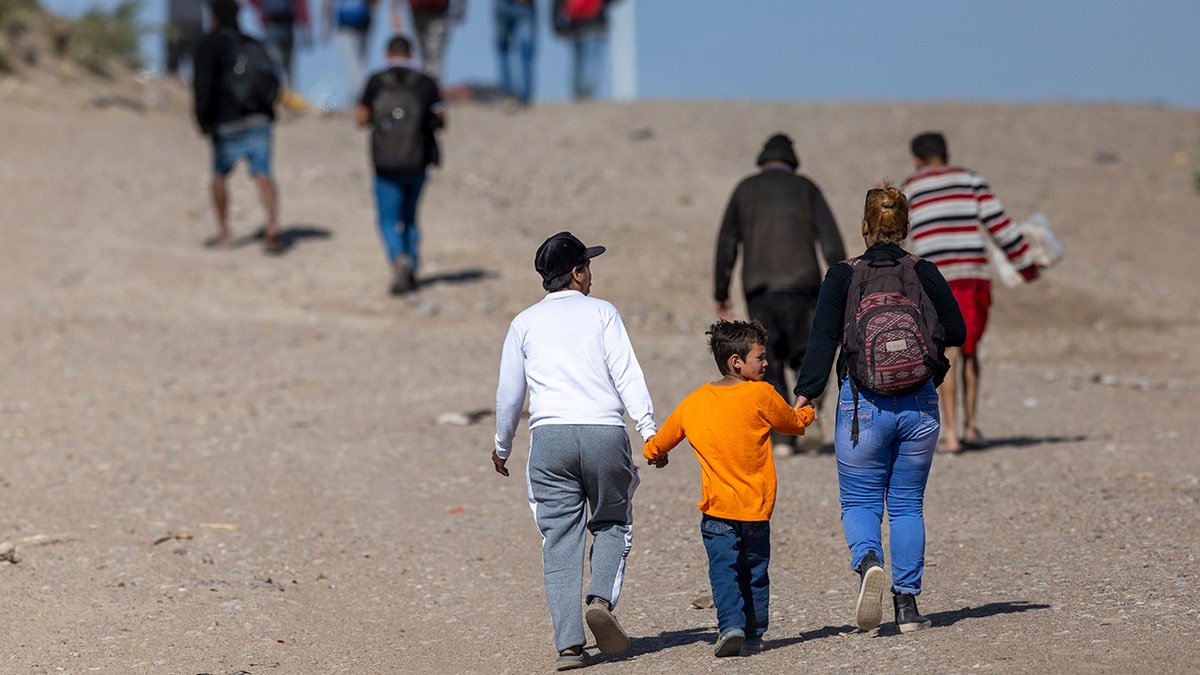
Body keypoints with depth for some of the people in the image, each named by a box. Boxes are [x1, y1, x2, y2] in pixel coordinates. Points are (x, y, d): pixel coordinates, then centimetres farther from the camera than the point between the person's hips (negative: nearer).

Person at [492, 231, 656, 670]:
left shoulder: (526, 323, 14)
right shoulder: (601, 313, 7)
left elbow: (509, 393, 17)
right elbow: (627, 374, -4)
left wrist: (502, 446, 31)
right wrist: (649, 431, -7)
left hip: (549, 436, 1)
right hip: (605, 432, -1)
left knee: (560, 540, 2)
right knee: (612, 525, 16)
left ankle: (569, 643, -7)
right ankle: (602, 599, -10)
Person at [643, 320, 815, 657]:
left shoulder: (694, 402, 3)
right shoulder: (762, 395, -7)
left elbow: (664, 437, 18)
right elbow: (793, 422, 11)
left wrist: (653, 453, 42)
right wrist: (806, 413, 36)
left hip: (718, 507, 0)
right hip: (757, 504, 0)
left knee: (724, 570, -2)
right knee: (755, 572, 13)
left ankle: (731, 624, -20)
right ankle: (754, 633, 17)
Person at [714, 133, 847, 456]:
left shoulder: (745, 189, 11)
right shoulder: (806, 187, 9)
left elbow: (727, 244, 6)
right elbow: (830, 239, -1)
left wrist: (721, 293, 11)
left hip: (759, 289, 0)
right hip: (801, 284, 0)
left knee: (770, 363, 6)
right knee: (805, 356, 11)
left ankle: (781, 437, -4)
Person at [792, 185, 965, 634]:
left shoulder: (842, 277, -2)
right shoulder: (925, 273, 2)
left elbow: (823, 340, -8)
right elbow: (956, 332, 7)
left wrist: (805, 394, -8)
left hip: (863, 403, -2)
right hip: (919, 403, 2)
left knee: (859, 501, 8)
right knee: (907, 504, 12)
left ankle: (868, 561, -23)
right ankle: (907, 604, 8)